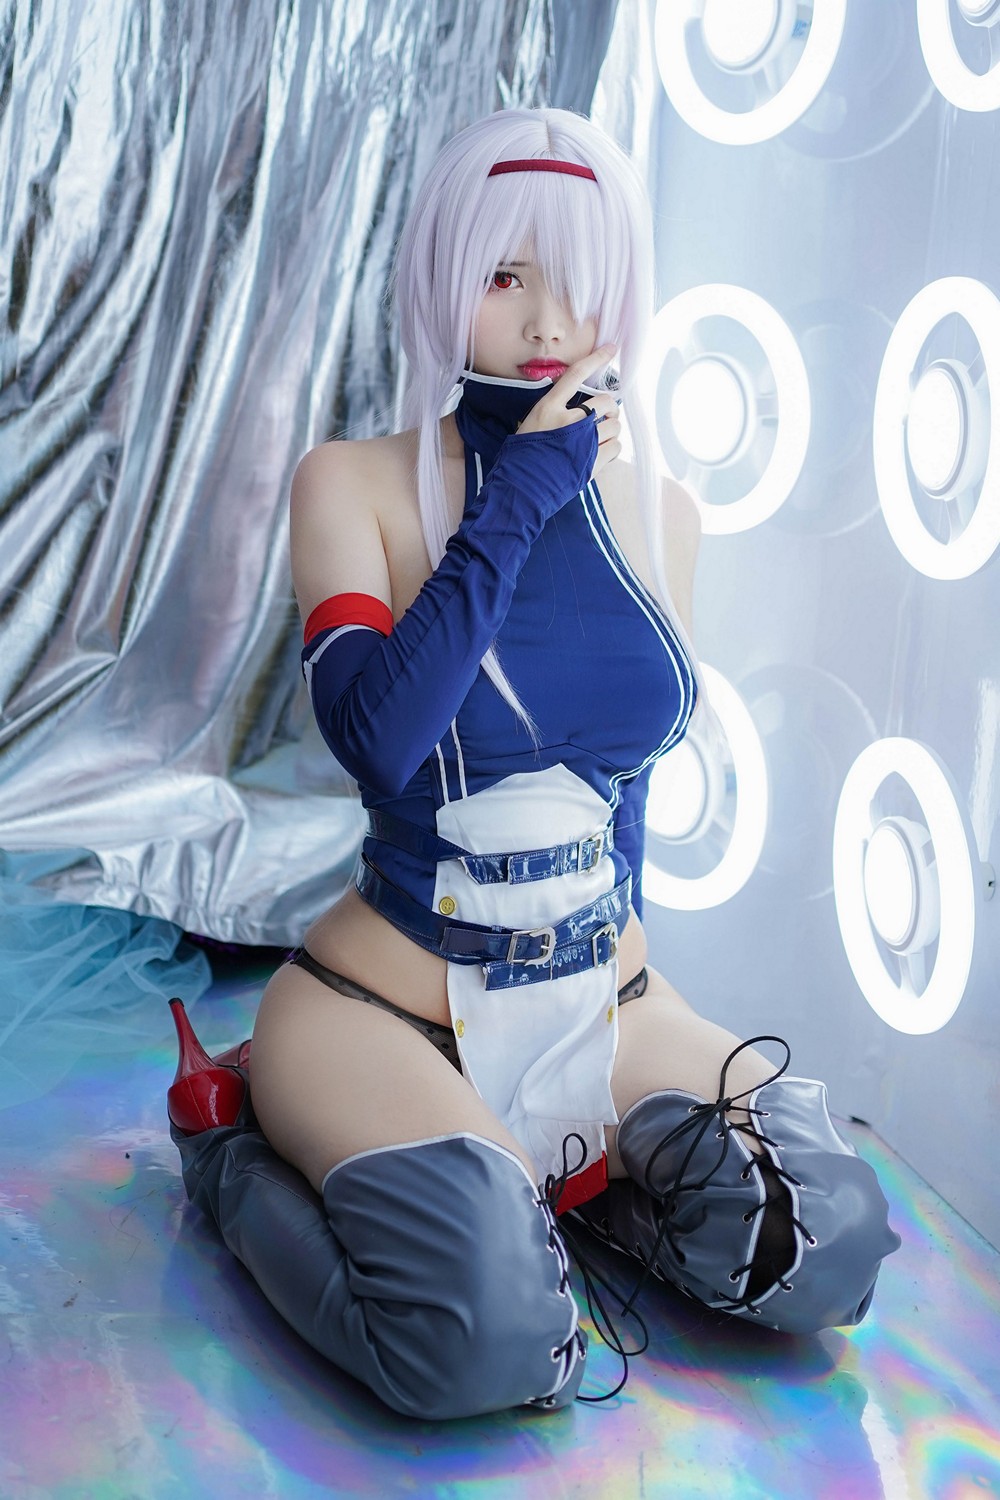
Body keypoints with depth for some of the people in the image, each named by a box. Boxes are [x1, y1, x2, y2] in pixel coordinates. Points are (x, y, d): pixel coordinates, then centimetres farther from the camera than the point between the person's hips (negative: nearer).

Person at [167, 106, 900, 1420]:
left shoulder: (659, 513, 4)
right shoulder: (356, 485, -8)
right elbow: (378, 738, -25)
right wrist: (517, 500, -19)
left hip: (608, 1005, 5)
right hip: (386, 1007, -4)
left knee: (826, 1256, -14)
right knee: (491, 1340, -28)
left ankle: (532, 1157, 8)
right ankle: (242, 1144, 1)